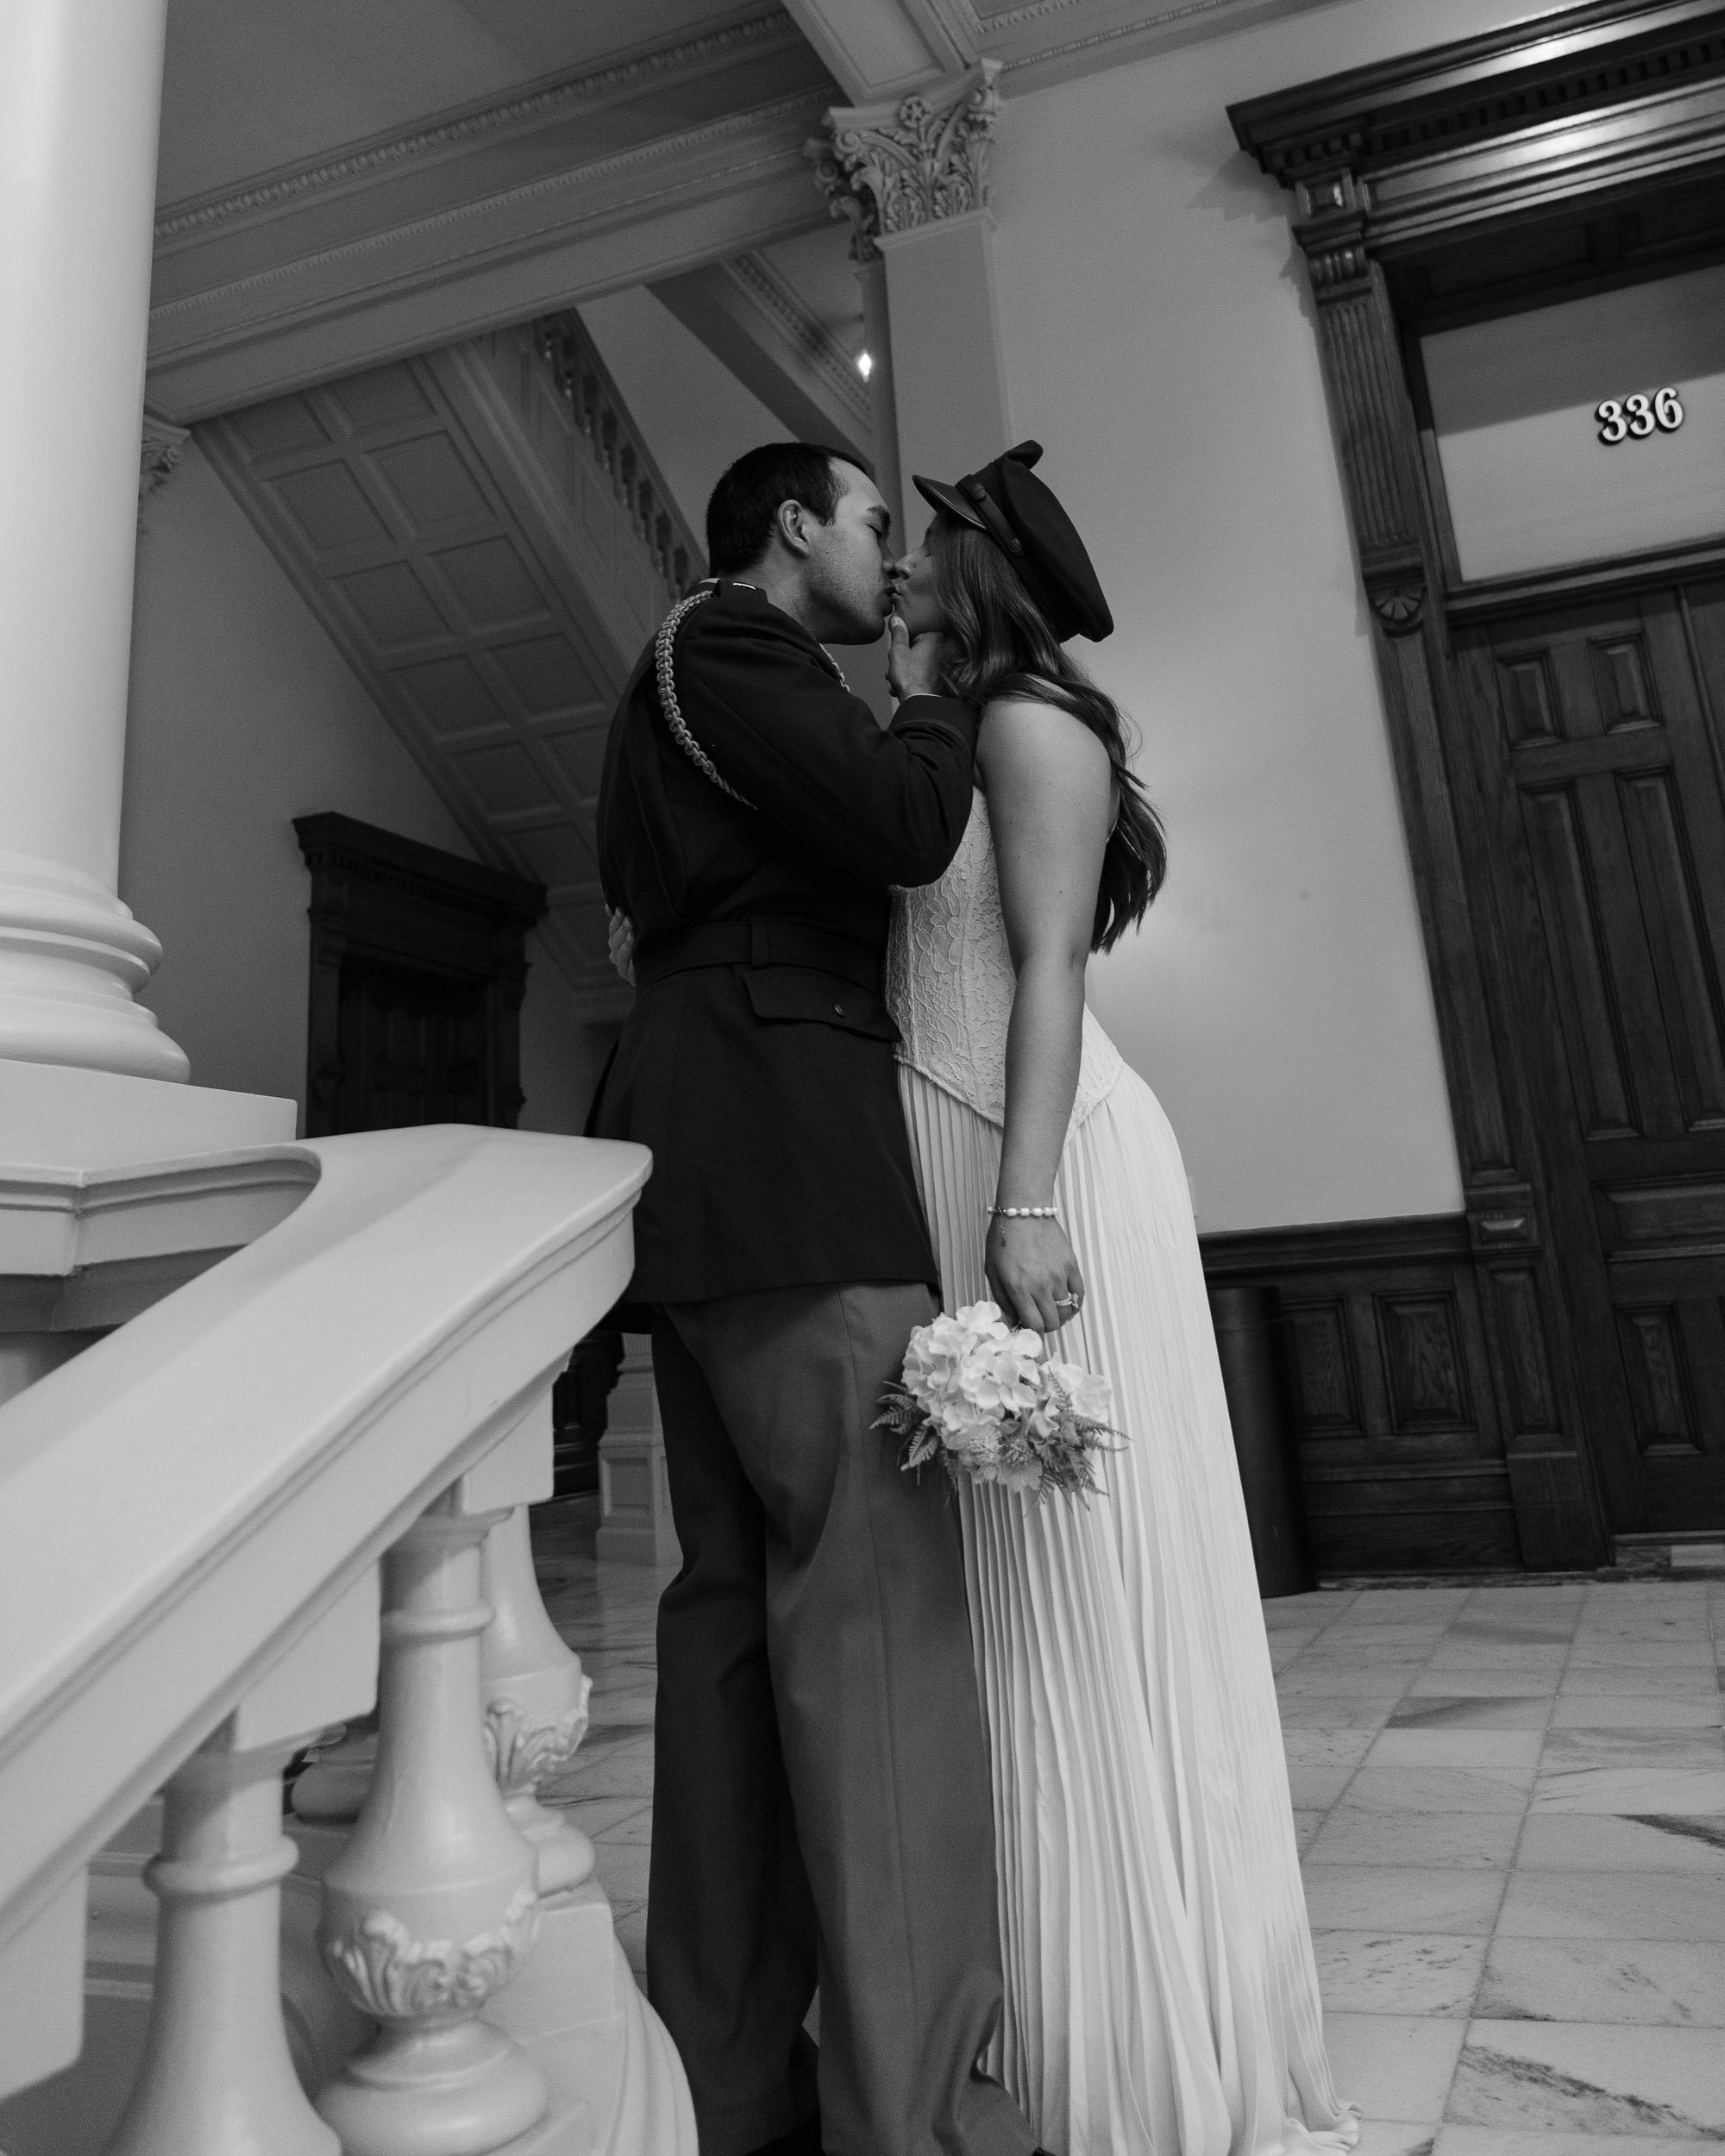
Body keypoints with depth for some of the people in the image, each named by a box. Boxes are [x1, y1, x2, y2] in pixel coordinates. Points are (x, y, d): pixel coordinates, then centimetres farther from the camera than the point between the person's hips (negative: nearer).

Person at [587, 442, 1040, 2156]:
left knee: (740, 1594, 6)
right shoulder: (731, 645, 1)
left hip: (707, 1173, 10)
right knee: (876, 1591, -12)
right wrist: (931, 698, 8)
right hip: (788, 1144, -10)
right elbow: (905, 827, -12)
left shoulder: (686, 679, 31)